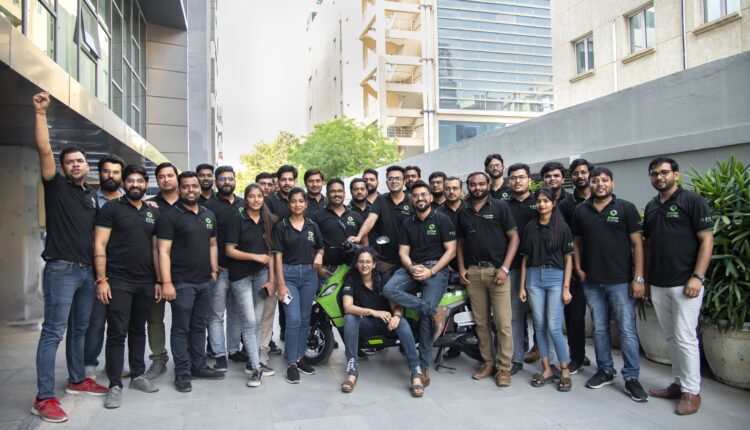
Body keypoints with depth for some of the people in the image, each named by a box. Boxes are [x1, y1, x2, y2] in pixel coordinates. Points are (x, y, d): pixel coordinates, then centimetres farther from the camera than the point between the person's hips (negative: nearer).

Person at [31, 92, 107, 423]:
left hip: (87, 270, 7)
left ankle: (77, 381, 29)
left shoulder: (91, 195, 16)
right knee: (53, 332, -6)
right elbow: (44, 151, -15)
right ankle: (44, 398, -2)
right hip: (61, 270, -6)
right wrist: (40, 113, -23)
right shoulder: (56, 186, -1)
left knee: (79, 330, 16)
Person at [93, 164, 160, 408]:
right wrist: (101, 280, -13)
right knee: (117, 333, -1)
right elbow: (99, 245, -6)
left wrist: (158, 280, 9)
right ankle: (115, 385, 7)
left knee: (138, 330, 14)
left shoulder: (153, 213, 12)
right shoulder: (111, 208, -1)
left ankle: (138, 376, 25)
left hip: (146, 283, 4)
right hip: (118, 282, -4)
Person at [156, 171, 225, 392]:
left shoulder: (209, 215, 12)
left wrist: (214, 270, 11)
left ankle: (199, 366, 25)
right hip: (181, 282, -6)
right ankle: (182, 373, 11)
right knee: (181, 329, 2)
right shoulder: (170, 216, -7)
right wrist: (166, 282, -17)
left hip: (205, 281, 6)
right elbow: (164, 251, -12)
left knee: (200, 326, 14)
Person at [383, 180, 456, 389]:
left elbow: (451, 250, -3)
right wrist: (411, 268, -11)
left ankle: (424, 367, -4)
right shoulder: (407, 223, 16)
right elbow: (403, 252, 12)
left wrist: (431, 271, -14)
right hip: (412, 267, 5)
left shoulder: (442, 219, 2)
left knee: (426, 317, -16)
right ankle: (435, 311, -23)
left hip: (436, 268, -4)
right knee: (389, 290, -26)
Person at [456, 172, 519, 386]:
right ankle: (487, 361, 21)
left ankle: (504, 367, 9)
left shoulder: (500, 207, 1)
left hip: (497, 270, -3)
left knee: (503, 322, -2)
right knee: (480, 321, 9)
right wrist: (461, 268, 5)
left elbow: (514, 237, -2)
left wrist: (505, 268, -10)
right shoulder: (463, 212, 13)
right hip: (472, 272, 4)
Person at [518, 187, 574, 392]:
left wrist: (566, 287, -7)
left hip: (555, 277, -3)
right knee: (539, 325, 5)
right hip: (534, 277, 3)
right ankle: (546, 369, 16)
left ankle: (565, 371, 10)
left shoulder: (562, 227, 1)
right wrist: (522, 286, 6)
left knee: (554, 327, -5)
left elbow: (568, 259, 0)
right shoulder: (529, 227, 8)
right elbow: (525, 258, 10)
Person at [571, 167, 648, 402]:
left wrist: (638, 278, -9)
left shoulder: (626, 208, -3)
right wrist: (578, 267, 1)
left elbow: (637, 244, -4)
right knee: (599, 328, 12)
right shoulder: (581, 211, 6)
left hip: (620, 281, -3)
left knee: (627, 330, 1)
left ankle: (631, 378, 12)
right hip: (591, 282, 3)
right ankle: (605, 371, 26)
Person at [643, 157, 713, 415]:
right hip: (658, 285, 6)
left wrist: (697, 277, -16)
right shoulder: (651, 207, 13)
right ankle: (678, 384, 25)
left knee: (685, 338, -3)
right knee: (671, 338, 13)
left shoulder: (692, 201, -5)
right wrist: (645, 277, 13)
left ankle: (691, 392, 9)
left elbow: (707, 240, -9)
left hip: (685, 284, -6)